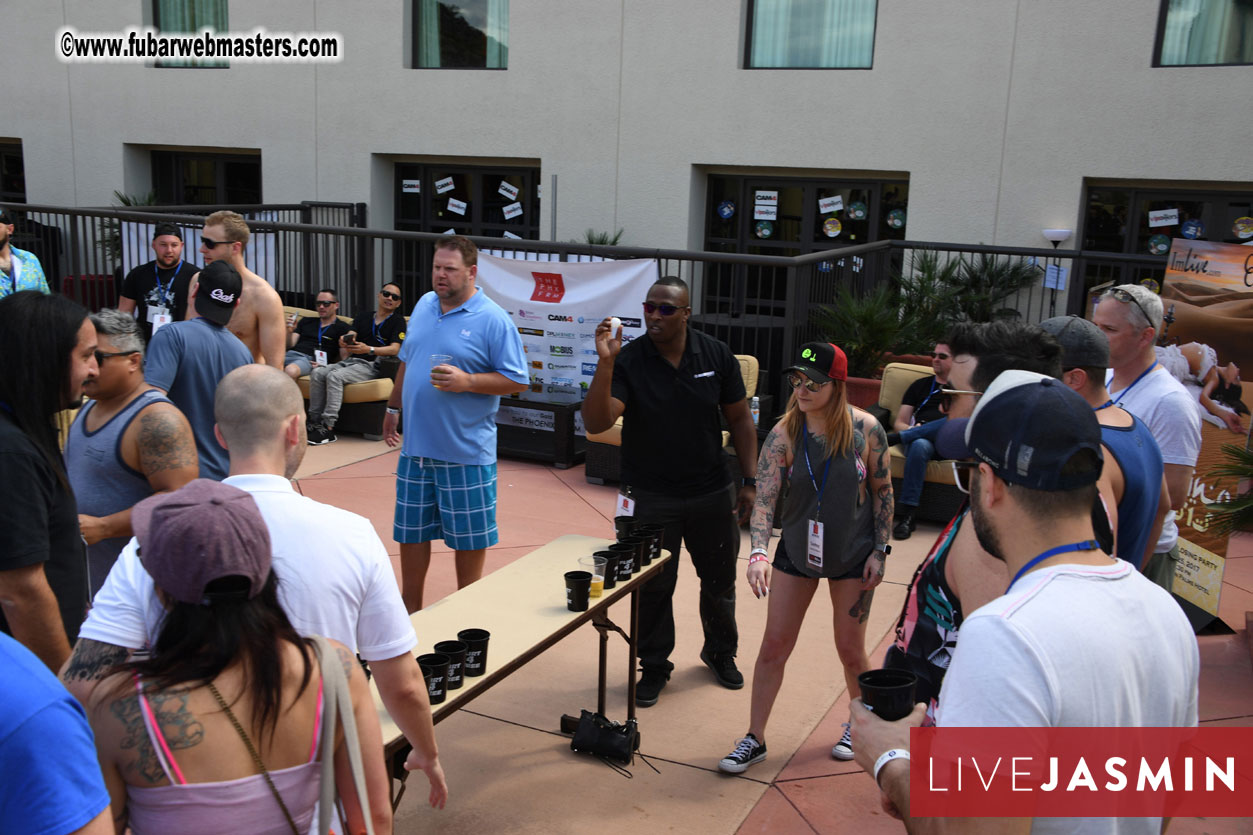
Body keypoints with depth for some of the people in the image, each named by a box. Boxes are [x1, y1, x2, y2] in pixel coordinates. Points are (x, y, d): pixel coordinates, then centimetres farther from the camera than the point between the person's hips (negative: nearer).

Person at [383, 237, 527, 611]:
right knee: (410, 531, 14)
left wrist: (467, 381, -23)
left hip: (466, 451, -6)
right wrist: (393, 407, 23)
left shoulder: (494, 320, -11)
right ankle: (410, 609, 31)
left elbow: (517, 381, -12)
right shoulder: (424, 306, 9)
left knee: (468, 536, 6)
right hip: (416, 445, 6)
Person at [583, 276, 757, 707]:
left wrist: (750, 481, 0)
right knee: (653, 586, 7)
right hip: (650, 497, -2)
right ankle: (653, 666, 28)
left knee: (720, 580, 16)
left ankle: (721, 651, 41)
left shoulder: (716, 355, -4)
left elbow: (740, 420, 3)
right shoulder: (628, 360, -12)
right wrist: (605, 364, -36)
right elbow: (596, 422, -24)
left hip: (712, 493, 2)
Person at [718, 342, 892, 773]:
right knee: (774, 645, 4)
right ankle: (755, 738, 18)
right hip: (797, 551, 1)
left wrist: (880, 550, -5)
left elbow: (882, 490, -4)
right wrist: (758, 552, -37)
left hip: (852, 554, -1)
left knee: (850, 649, 10)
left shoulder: (866, 429, -16)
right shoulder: (783, 435, -16)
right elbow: (764, 497, -22)